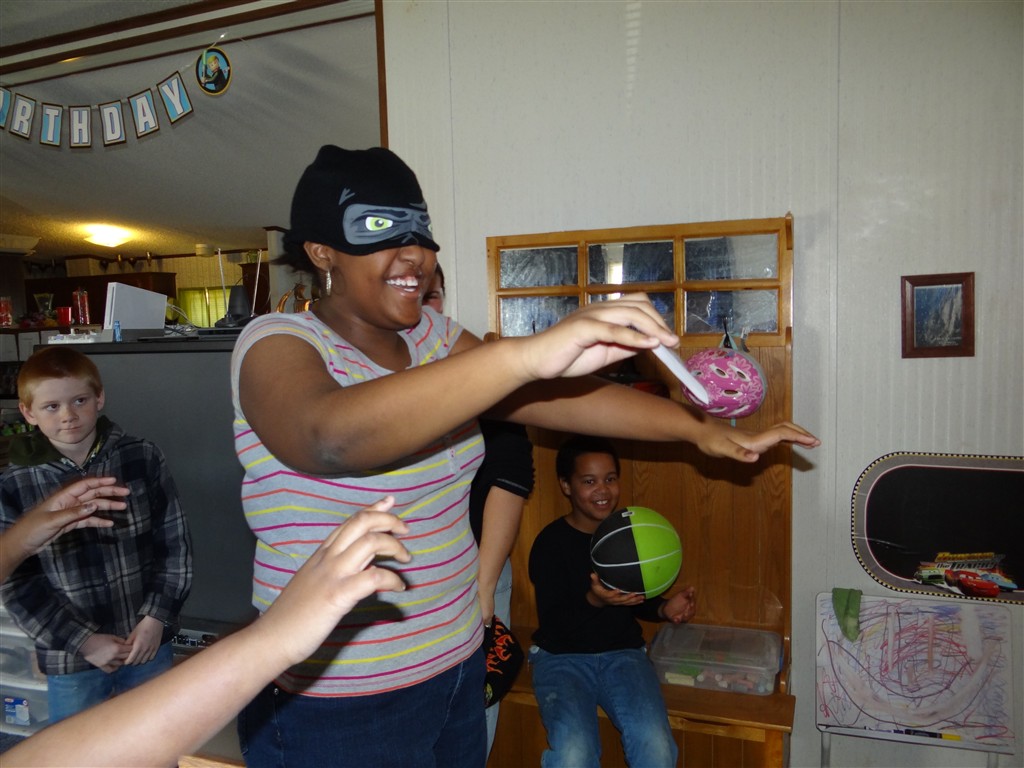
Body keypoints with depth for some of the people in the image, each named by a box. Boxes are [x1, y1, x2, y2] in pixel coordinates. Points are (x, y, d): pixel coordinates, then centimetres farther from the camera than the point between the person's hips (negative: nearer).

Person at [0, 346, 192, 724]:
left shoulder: (142, 458, -9)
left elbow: (175, 541, -4)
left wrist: (156, 619, -10)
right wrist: (84, 641, -12)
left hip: (149, 642, 1)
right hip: (69, 658, -1)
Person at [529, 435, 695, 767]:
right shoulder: (551, 542, -10)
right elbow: (552, 624, -12)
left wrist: (664, 609, -5)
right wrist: (593, 601, -29)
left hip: (623, 653, 3)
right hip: (563, 657, -2)